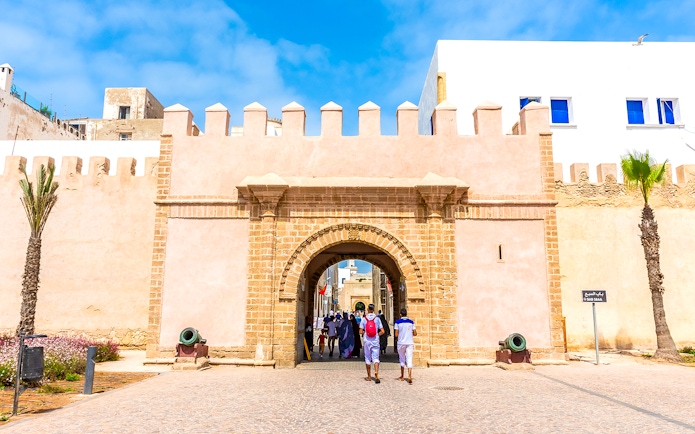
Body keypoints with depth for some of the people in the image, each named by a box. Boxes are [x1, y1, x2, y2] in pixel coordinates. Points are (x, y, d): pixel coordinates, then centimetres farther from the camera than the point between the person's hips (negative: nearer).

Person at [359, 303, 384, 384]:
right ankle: (376, 373, -19)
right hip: (375, 341, 0)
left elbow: (360, 332, -6)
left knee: (367, 358, 11)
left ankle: (369, 376, 18)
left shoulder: (364, 319, -4)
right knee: (375, 358, 2)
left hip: (367, 341, 0)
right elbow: (382, 331, -5)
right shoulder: (377, 318, -2)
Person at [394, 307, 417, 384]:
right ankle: (409, 376, -17)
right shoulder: (411, 322, 3)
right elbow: (415, 333, 4)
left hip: (401, 343, -1)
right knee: (409, 359, -1)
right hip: (410, 343, 1)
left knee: (402, 359, 14)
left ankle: (402, 376, 25)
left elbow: (396, 335, -7)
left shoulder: (398, 322, -4)